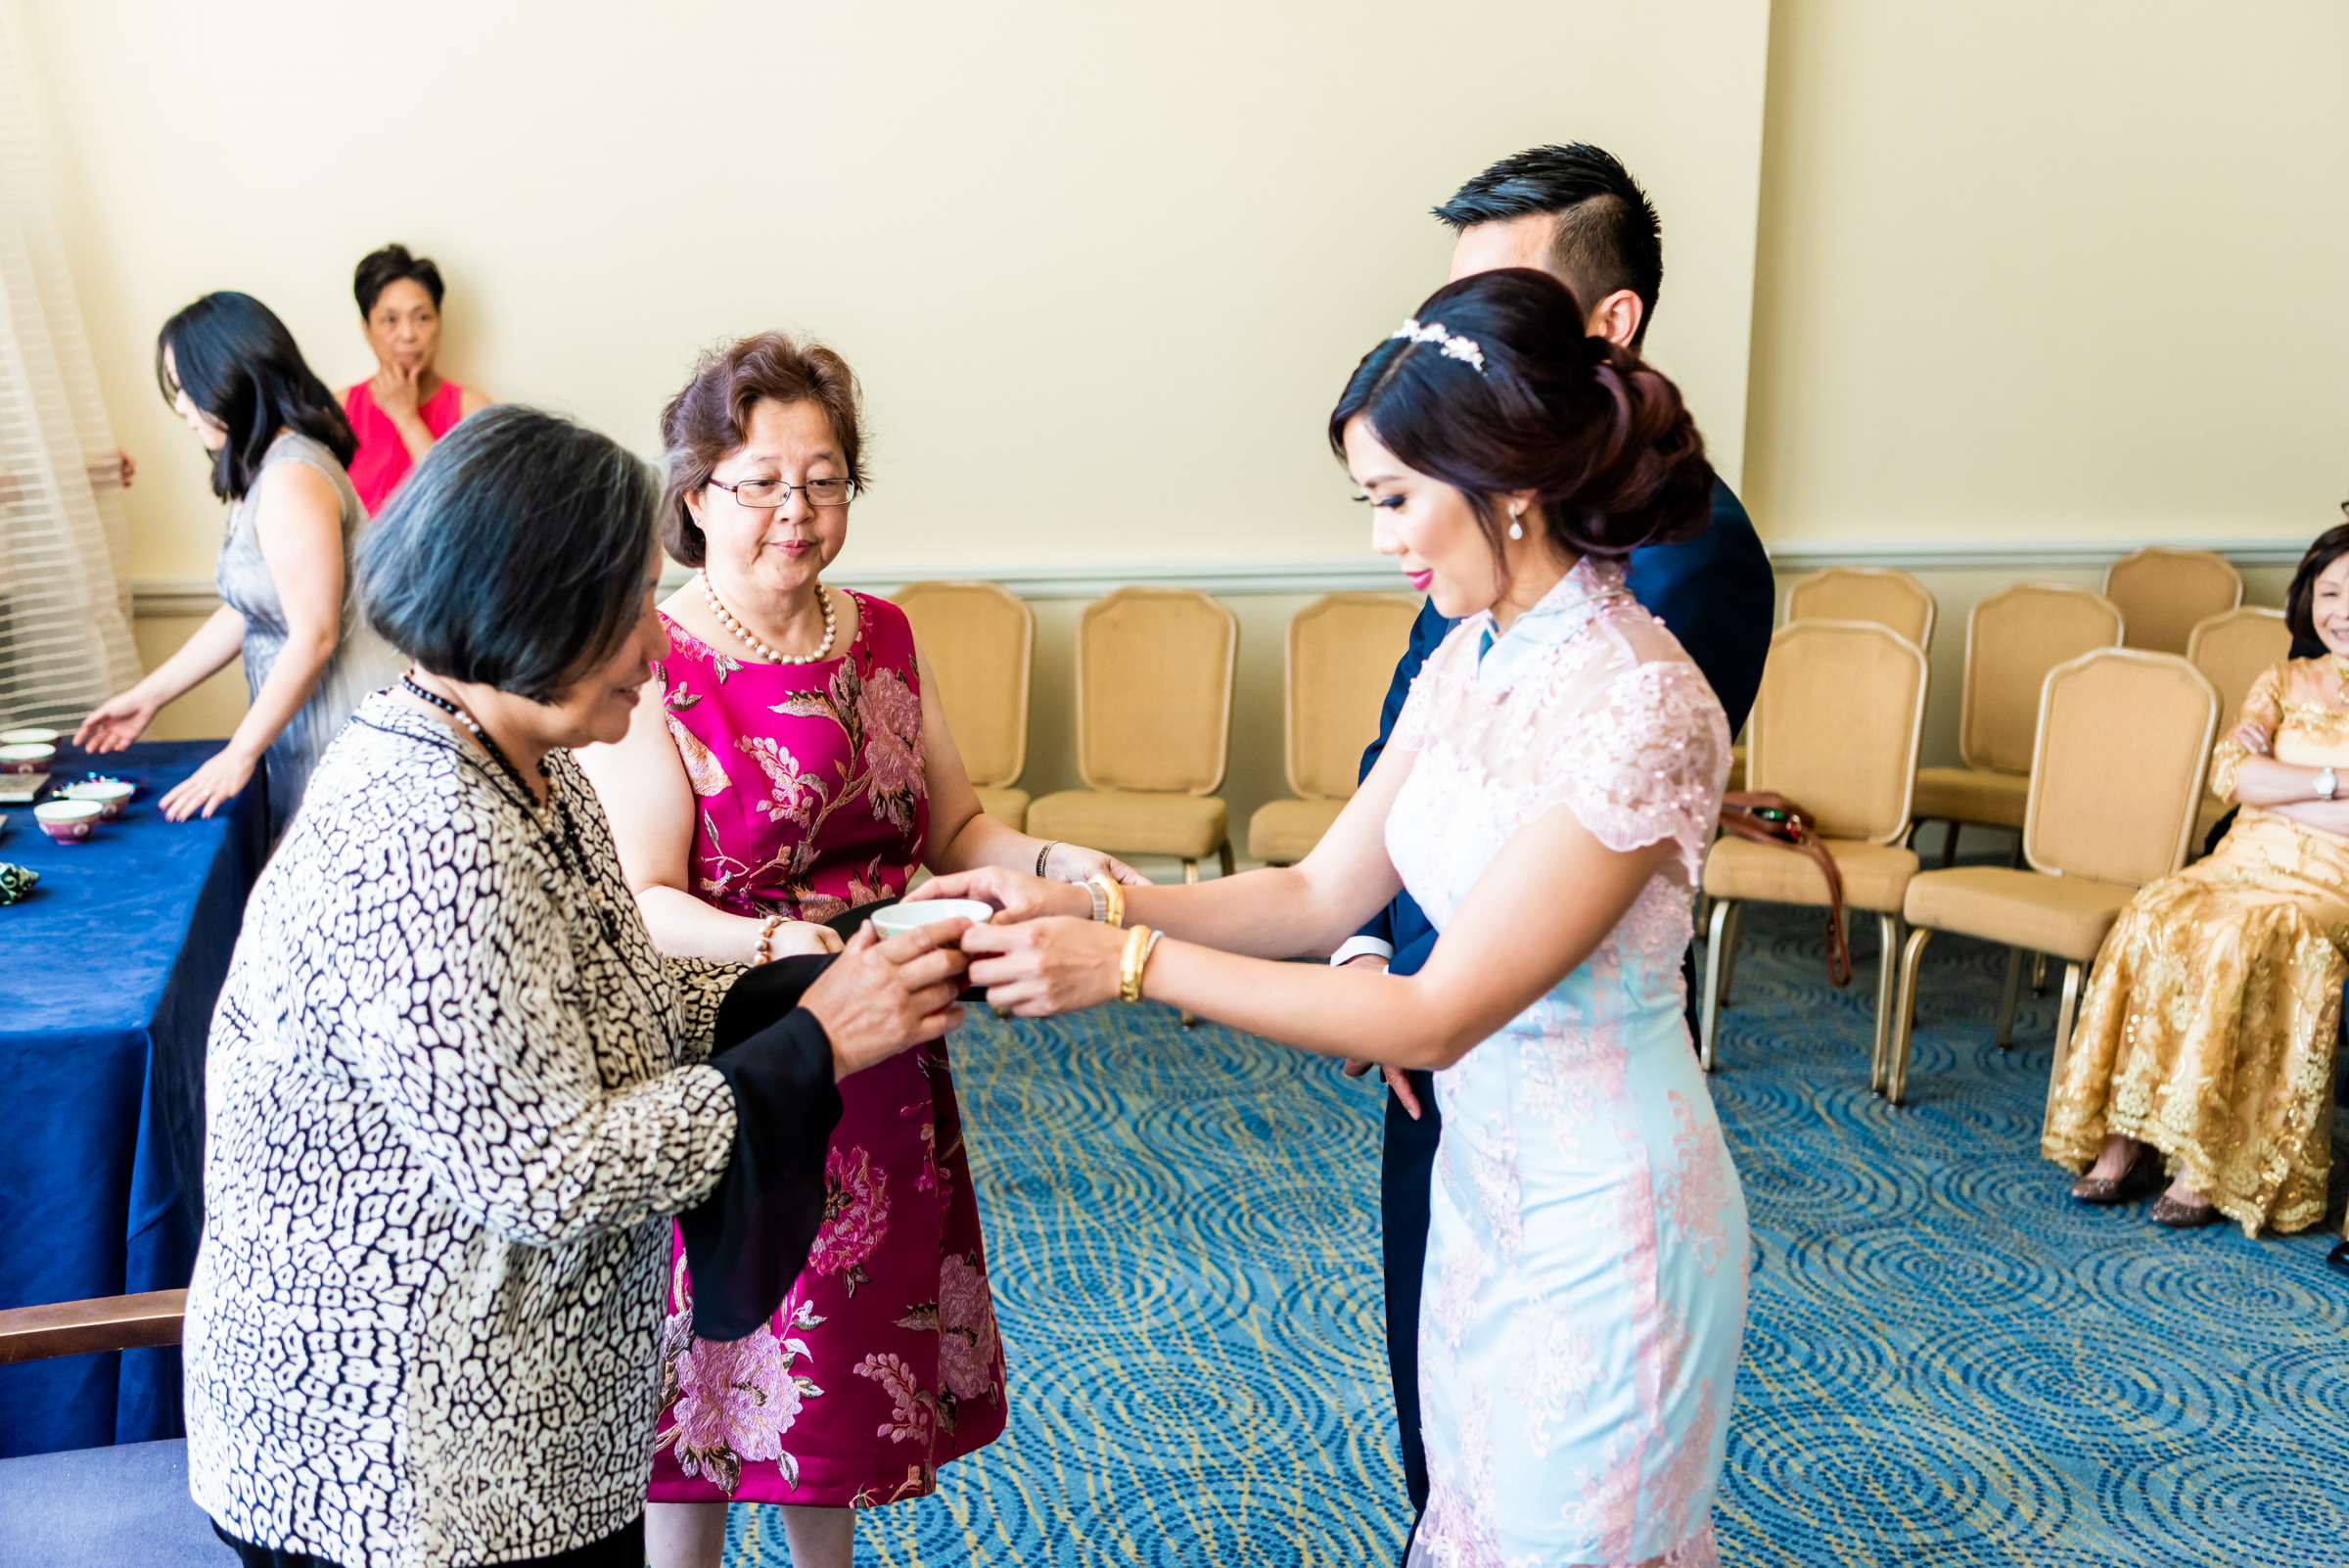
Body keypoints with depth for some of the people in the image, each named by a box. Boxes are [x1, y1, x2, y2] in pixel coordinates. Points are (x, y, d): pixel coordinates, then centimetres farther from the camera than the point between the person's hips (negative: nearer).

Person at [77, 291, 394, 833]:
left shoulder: (292, 477, -18)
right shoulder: (263, 474, 12)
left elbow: (314, 638, -20)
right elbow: (244, 613, 18)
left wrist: (239, 755, -14)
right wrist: (150, 695, 19)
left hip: (338, 727, -9)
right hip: (304, 722, 9)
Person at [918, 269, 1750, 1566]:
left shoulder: (1637, 705, -27)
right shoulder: (1476, 656, 0)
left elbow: (1435, 1016, -26)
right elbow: (1323, 894, 2)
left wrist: (1130, 964, -25)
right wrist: (1091, 906, -10)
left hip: (1600, 1220, -7)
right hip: (1484, 1178, 7)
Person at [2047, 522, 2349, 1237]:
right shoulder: (2282, 683, 15)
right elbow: (2228, 775, -2)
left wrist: (2273, 786, -7)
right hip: (2245, 865, 4)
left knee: (2239, 939, -35)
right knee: (2156, 917, -28)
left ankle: (2214, 1164, -29)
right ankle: (2124, 1137, -27)